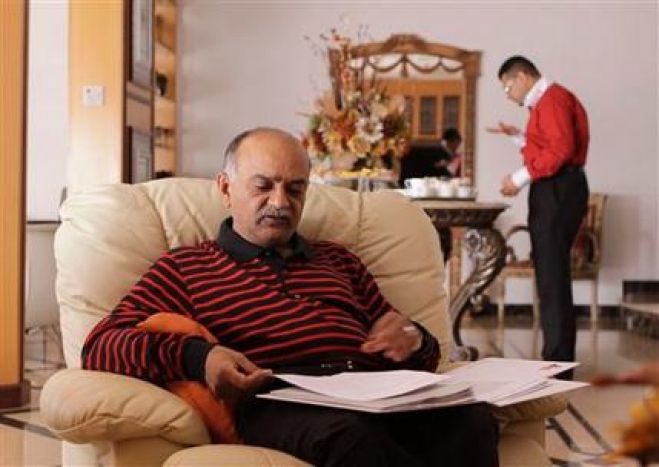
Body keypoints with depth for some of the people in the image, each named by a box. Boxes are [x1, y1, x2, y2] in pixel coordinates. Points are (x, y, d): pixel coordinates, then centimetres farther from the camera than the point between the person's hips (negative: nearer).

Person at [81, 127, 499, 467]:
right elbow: (101, 347, 6)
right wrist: (194, 356, -14)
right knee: (351, 434, -39)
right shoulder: (185, 267, 21)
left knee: (472, 420, -30)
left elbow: (420, 354, 32)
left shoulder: (339, 261, 33)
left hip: (376, 393, 4)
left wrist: (413, 340, 5)